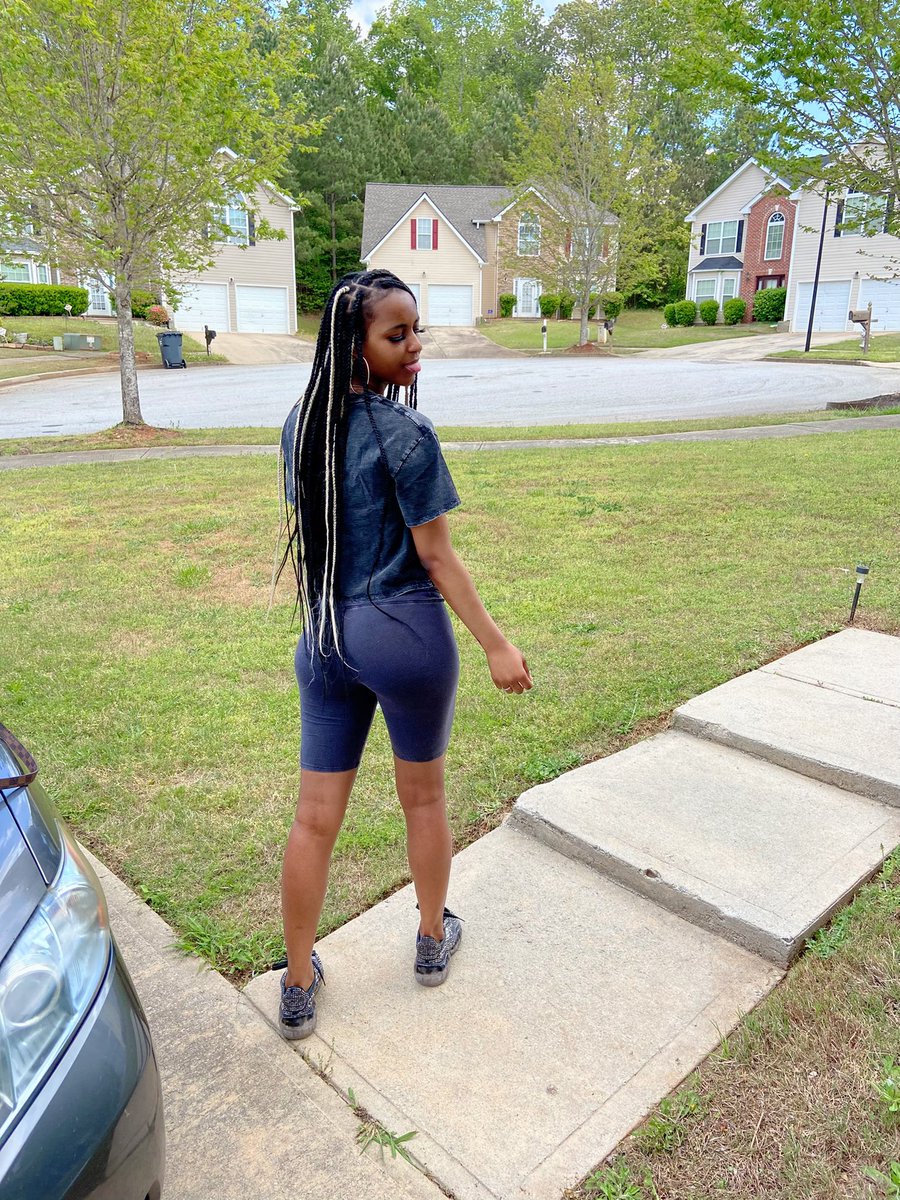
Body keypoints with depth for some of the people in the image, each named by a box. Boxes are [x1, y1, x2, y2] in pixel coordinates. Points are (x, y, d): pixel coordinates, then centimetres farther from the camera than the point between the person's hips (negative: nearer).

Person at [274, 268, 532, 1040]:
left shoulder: (301, 424, 4)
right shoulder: (405, 433, -15)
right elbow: (436, 555, -14)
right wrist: (496, 646, -8)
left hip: (325, 637, 5)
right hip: (404, 632, -5)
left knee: (315, 819, 11)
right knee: (424, 796, 18)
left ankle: (299, 989, 26)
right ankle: (433, 941, 40)